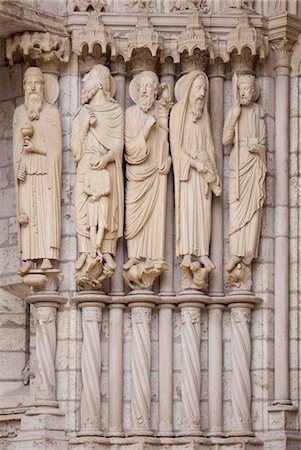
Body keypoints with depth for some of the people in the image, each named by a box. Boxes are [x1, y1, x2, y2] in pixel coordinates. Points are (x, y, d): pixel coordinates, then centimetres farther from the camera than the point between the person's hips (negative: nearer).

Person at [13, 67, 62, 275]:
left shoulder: (51, 111, 3)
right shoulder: (19, 112, 13)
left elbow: (55, 145, 0)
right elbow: (17, 145, 11)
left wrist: (36, 148, -12)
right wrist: (18, 168, -2)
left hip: (46, 169, -3)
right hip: (26, 171, 3)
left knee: (48, 210, -8)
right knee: (26, 213, -3)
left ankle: (47, 257, -12)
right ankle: (29, 258, -4)